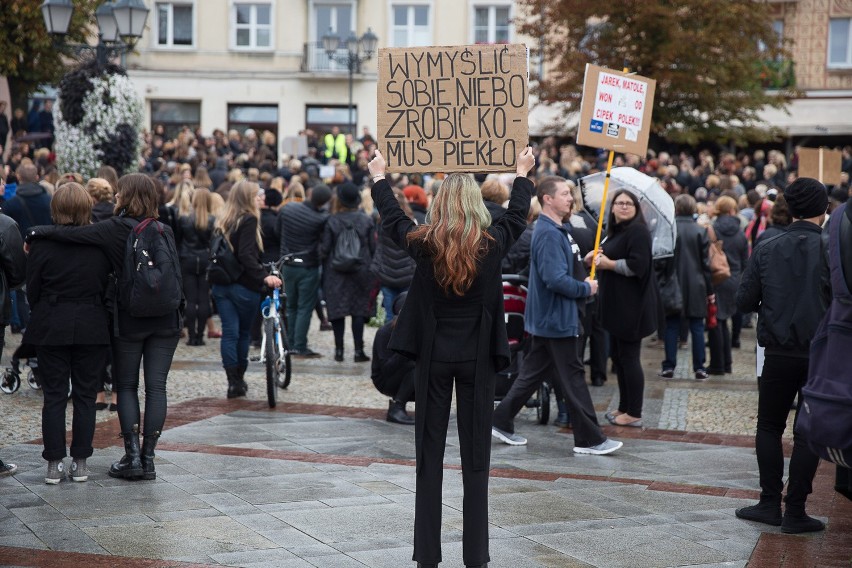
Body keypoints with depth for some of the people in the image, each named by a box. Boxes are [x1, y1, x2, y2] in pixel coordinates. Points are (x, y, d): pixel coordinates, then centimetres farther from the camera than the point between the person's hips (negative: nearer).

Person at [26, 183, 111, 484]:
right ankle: (80, 462, 10)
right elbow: (109, 286, 4)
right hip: (92, 329, 1)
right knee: (85, 396, 8)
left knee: (54, 396, 5)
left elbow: (32, 290, -1)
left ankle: (55, 463, 5)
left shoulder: (42, 244, -9)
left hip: (51, 329, -1)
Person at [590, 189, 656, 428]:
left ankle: (634, 413, 1)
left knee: (628, 357, -5)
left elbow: (637, 265, -24)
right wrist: (595, 258, 9)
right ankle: (625, 407, 24)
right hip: (617, 304, 10)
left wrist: (609, 264, -15)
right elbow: (608, 260, 30)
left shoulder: (637, 231, -13)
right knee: (618, 355, 14)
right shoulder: (616, 231, 18)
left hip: (631, 306, -10)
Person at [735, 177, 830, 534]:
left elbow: (744, 301, -2)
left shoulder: (766, 250, -3)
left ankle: (770, 503, 14)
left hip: (779, 353, 1)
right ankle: (795, 511, 7)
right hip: (822, 356, -1)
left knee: (769, 427, 15)